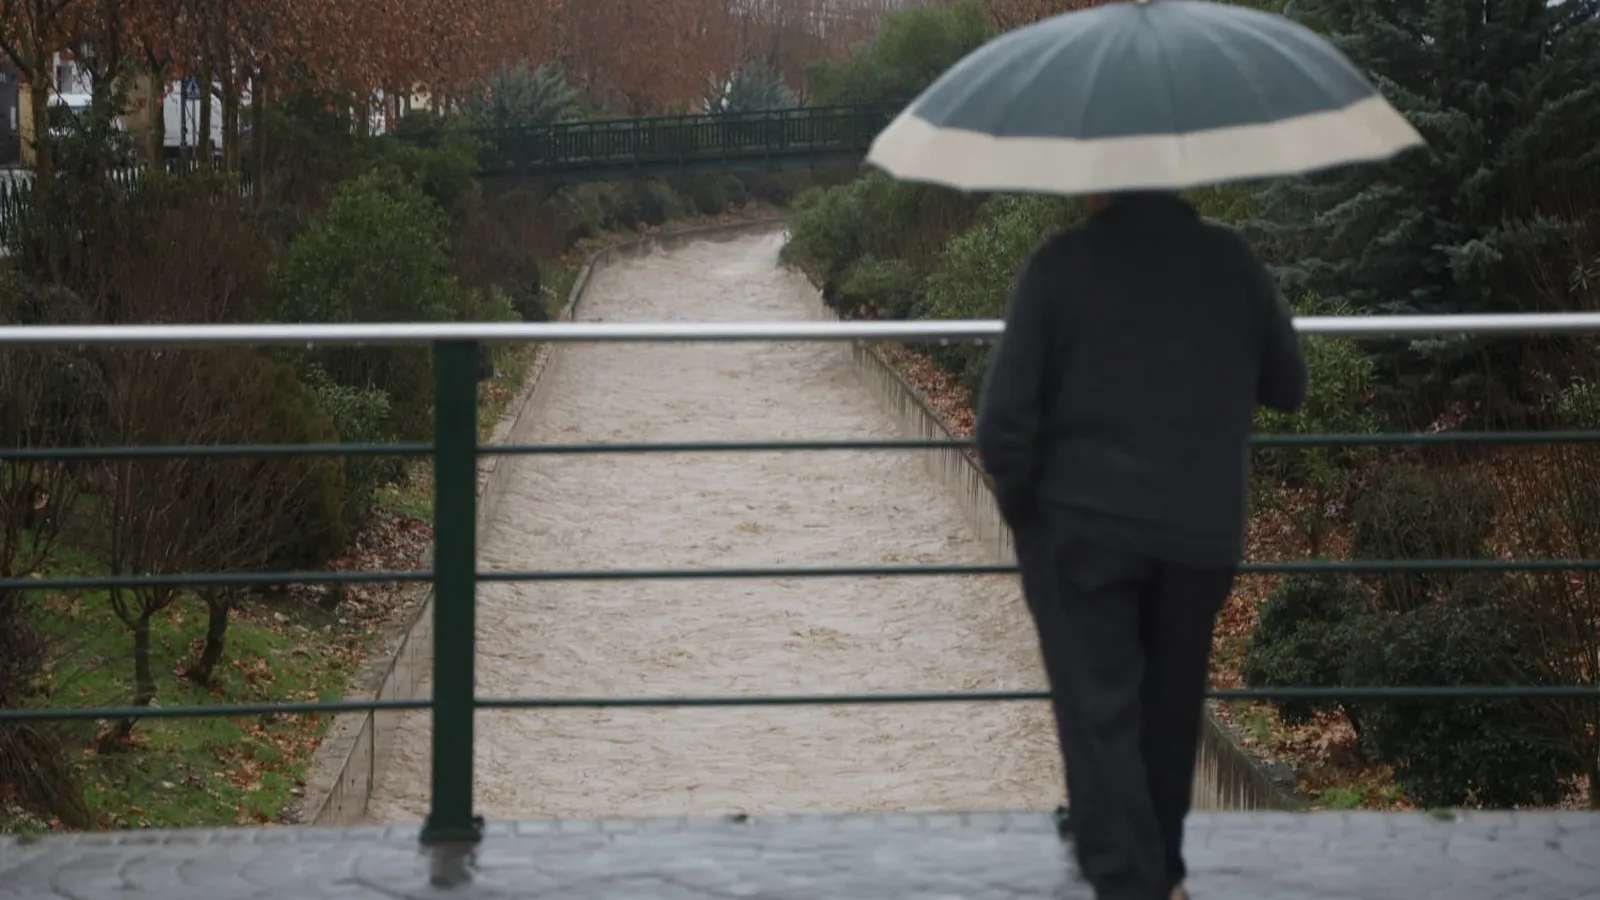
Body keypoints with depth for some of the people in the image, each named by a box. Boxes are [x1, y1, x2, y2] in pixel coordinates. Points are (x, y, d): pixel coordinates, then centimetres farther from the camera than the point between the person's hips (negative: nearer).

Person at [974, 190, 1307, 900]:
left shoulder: (1060, 265, -12)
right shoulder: (1231, 261, -2)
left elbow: (1004, 420, -13)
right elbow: (1287, 388, 8)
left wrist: (1021, 509, 4)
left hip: (1083, 528, -3)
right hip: (1202, 530, 4)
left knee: (1101, 714, 2)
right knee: (1171, 710, 19)